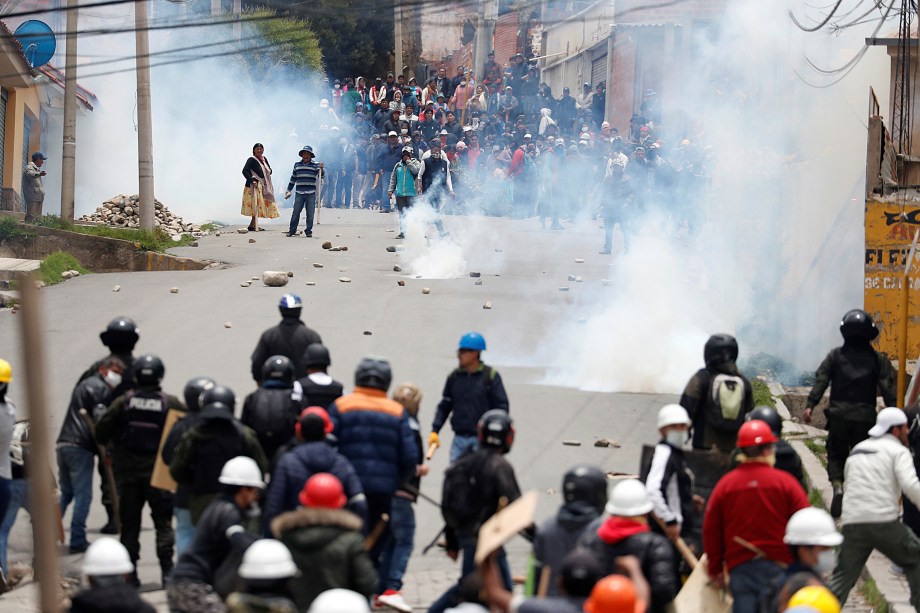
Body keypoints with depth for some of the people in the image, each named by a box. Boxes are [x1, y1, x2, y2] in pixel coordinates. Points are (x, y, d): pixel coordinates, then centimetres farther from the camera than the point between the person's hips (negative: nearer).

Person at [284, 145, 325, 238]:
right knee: (295, 213, -2)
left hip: (311, 194, -1)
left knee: (310, 214, 1)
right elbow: (293, 178, 17)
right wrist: (289, 190, 16)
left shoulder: (315, 165, 5)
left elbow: (320, 176, -4)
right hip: (299, 193, 1)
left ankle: (308, 231, 9)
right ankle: (292, 230, 3)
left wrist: (321, 169, -23)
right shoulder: (297, 165, 12)